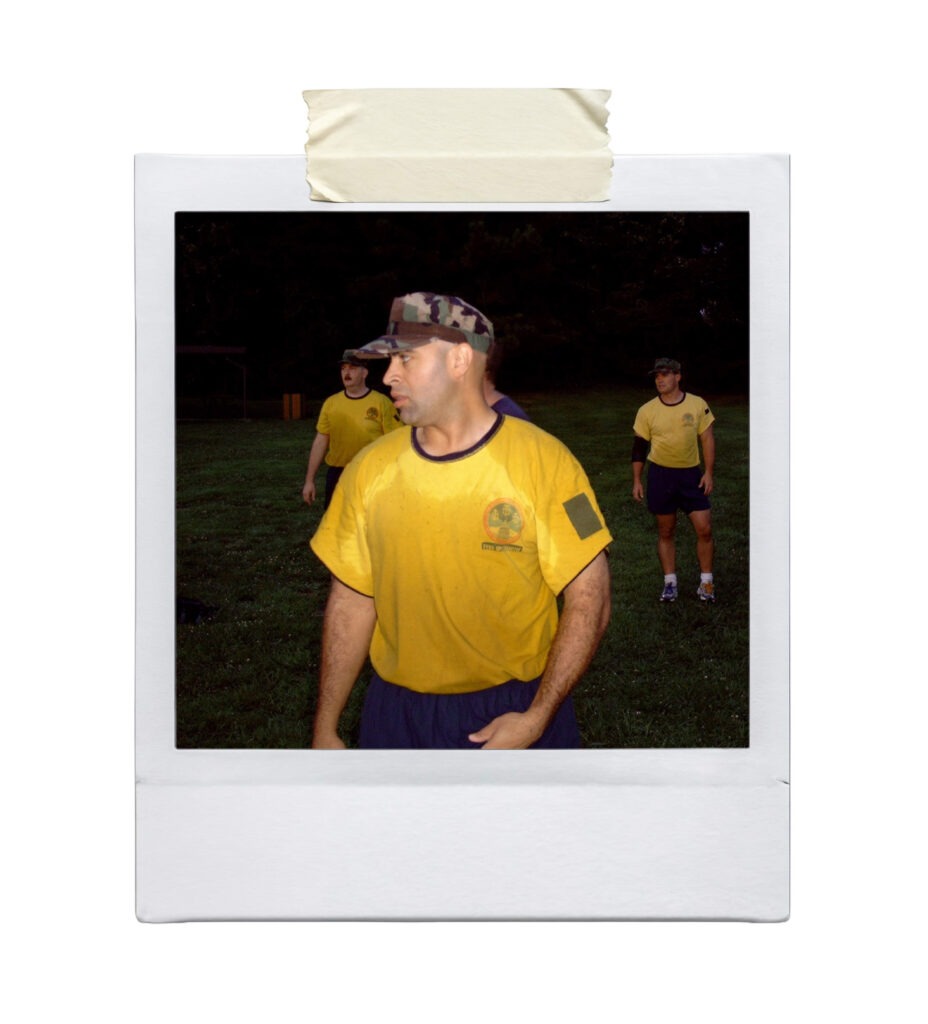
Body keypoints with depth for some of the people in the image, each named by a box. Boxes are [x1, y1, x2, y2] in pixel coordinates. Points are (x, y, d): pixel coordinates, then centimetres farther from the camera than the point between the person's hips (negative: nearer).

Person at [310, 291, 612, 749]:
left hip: (517, 712, -2)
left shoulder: (543, 461, -13)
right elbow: (352, 602, 2)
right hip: (397, 712, 2)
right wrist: (325, 730, 4)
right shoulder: (368, 470, -4)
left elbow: (589, 601, -10)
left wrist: (537, 719, -17)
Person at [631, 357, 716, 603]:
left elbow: (707, 439, 2)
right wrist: (636, 481, 1)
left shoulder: (698, 405, -3)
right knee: (665, 532, 7)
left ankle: (706, 582, 13)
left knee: (704, 529, -3)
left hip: (691, 473, 0)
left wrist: (708, 472, -4)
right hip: (660, 474, 0)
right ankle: (670, 582, 19)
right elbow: (639, 446, 3)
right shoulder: (647, 411, -3)